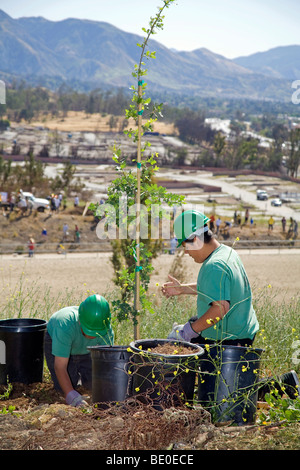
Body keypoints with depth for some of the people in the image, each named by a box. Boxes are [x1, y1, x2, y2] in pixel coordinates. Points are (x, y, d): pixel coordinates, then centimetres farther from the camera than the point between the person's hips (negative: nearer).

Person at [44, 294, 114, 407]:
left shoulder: (107, 331, -34)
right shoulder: (66, 325, -45)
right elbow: (59, 367, -42)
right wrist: (71, 395, -51)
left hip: (86, 350, 3)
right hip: (55, 343, -3)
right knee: (64, 387, -16)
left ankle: (79, 372, 23)